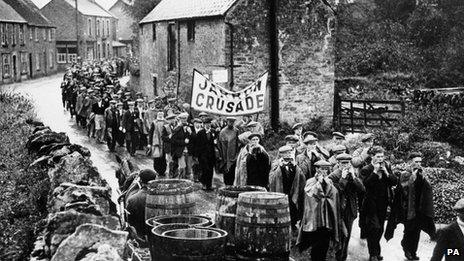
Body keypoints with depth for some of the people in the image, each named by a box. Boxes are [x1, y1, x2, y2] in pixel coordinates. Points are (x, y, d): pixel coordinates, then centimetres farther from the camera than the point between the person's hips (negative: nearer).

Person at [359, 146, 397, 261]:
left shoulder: (387, 167, 7)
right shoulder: (366, 170, -8)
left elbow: (395, 181, 1)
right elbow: (366, 184, -22)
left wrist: (386, 172, -13)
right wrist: (375, 171, -24)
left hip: (383, 203, 5)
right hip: (371, 204, -5)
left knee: (380, 229, 13)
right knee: (374, 228, -12)